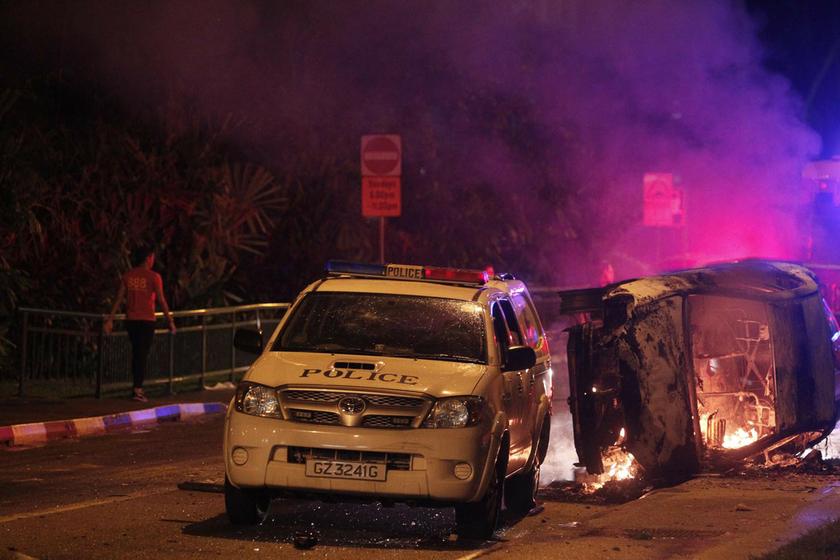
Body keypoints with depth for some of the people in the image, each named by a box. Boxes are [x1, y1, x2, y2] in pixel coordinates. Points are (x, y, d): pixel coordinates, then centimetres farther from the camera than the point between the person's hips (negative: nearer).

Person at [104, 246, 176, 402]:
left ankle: (138, 387, 20)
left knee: (136, 353, 16)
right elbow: (162, 301, -9)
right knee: (143, 355, -2)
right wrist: (170, 321, -3)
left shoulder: (128, 276, 5)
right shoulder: (153, 277, -7)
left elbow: (119, 298, 3)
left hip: (131, 320, 4)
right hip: (147, 320, -4)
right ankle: (138, 390, -7)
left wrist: (110, 319, 4)